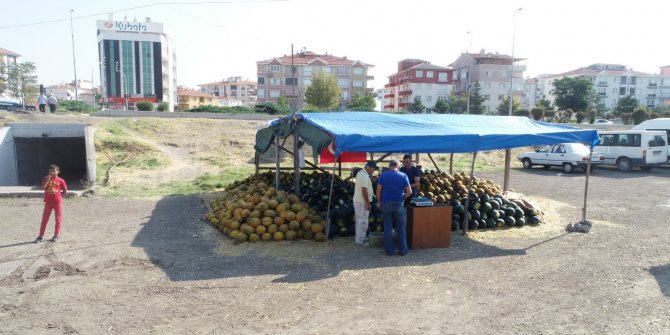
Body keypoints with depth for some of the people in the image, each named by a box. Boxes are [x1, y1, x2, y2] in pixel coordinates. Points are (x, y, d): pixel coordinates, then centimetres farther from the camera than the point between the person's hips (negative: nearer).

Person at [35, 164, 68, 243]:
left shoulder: (60, 180, -1)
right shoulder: (46, 179, 3)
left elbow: (65, 191, 6)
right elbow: (43, 187, -14)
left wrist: (58, 195, -1)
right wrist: (48, 179, -17)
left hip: (57, 201, -2)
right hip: (48, 202, 2)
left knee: (58, 218, 3)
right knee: (44, 218, 4)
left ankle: (56, 235, 12)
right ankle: (41, 235, 10)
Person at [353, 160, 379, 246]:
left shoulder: (361, 173, 11)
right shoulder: (364, 176, -22)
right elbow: (364, 191, -24)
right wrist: (368, 203, -20)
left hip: (358, 201, 11)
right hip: (362, 202, -11)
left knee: (360, 221, 18)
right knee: (363, 222, -3)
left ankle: (358, 238, 27)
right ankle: (360, 240, 4)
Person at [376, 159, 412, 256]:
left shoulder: (383, 175, -1)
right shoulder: (403, 175, -1)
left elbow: (378, 190, -4)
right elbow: (409, 192, -5)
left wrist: (379, 201, 8)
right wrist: (403, 198, 12)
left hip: (386, 203, 1)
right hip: (399, 203, 0)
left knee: (387, 228, 7)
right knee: (401, 228, 9)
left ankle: (389, 250, 10)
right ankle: (402, 250, 11)